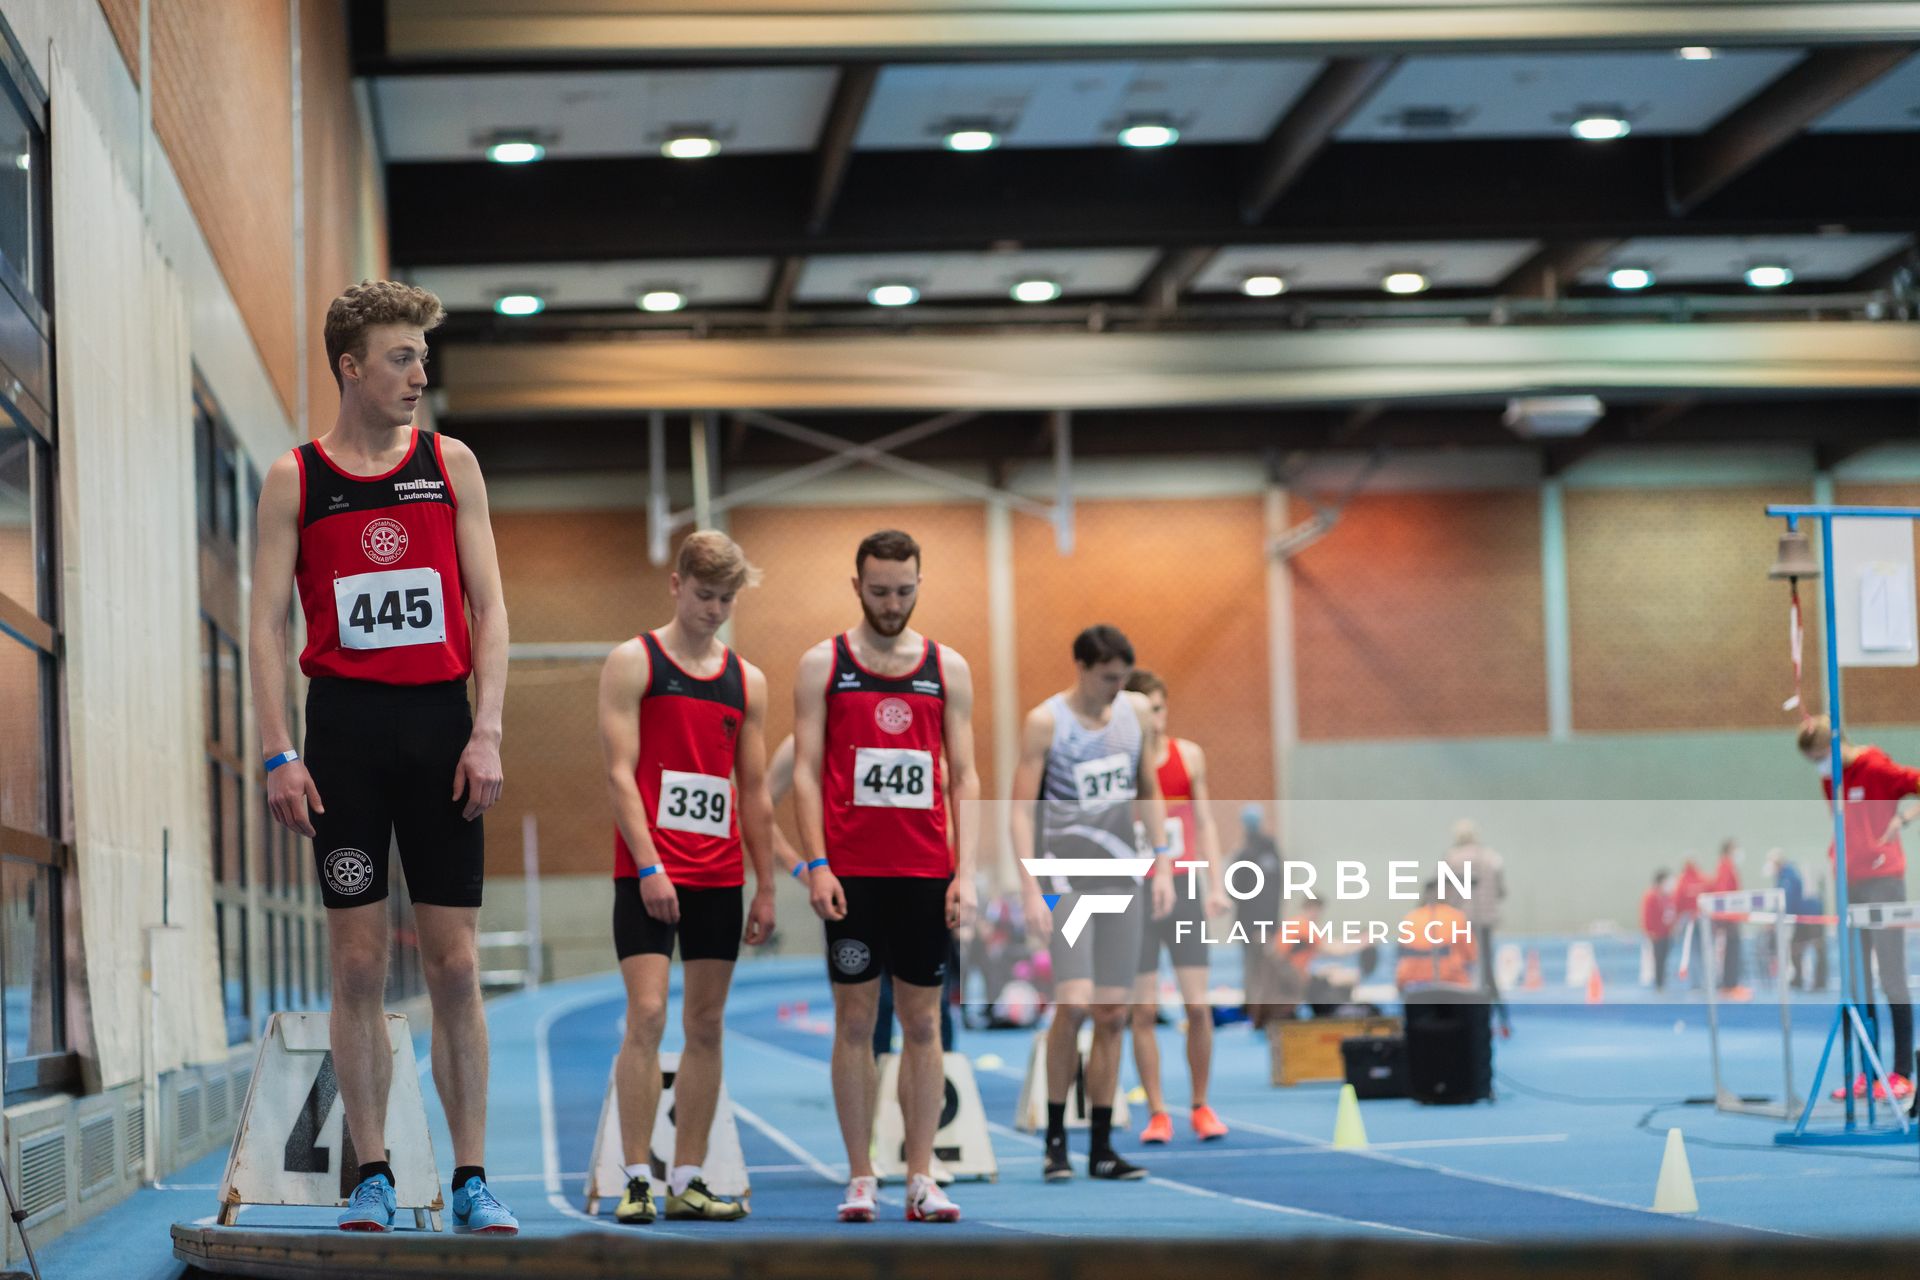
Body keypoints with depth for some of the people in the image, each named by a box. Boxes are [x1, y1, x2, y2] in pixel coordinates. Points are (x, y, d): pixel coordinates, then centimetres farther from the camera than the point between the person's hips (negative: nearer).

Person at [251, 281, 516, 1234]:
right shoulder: (294, 480, 4)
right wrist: (279, 754, -8)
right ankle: (371, 1177, 7)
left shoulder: (451, 465, 8)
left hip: (440, 723, 1)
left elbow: (488, 608, 6)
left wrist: (486, 732, -5)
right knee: (358, 964, 0)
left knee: (454, 964, 1)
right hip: (345, 725, -1)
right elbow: (266, 624, 1)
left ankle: (471, 1180, 5)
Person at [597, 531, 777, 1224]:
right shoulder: (633, 662, 0)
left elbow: (753, 790, 15)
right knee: (647, 1017, -11)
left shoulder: (747, 680, 13)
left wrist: (765, 886, 10)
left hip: (720, 875, 5)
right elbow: (620, 772, -7)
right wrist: (649, 867, -15)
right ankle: (636, 1180, -9)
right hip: (650, 873, -5)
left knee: (706, 1026, 5)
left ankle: (688, 1182, 9)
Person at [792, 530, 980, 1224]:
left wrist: (965, 873, -2)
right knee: (855, 1019, 1)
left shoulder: (948, 668, 9)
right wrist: (816, 864, -9)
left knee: (922, 1020, 3)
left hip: (926, 872, 2)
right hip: (851, 872, -2)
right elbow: (806, 771, 1)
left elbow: (964, 778, 7)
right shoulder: (823, 664, 4)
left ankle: (922, 1179, 5)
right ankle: (860, 1180, 4)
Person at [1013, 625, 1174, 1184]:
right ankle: (1055, 1137, -2)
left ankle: (1101, 1147, 8)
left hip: (1120, 877, 5)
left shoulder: (1138, 713, 6)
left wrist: (1163, 863, 8)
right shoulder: (1045, 722, -8)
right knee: (1074, 1003, -16)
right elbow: (1021, 808, -9)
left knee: (1112, 1013, 3)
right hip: (1066, 877, -5)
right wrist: (1030, 890, -16)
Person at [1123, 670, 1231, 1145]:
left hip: (1183, 889, 2)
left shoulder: (1189, 755, 6)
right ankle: (1156, 1111, 5)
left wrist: (1217, 884, 3)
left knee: (1198, 1004, -2)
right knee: (1144, 1009, -2)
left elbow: (1205, 823, 11)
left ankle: (1200, 1105, 11)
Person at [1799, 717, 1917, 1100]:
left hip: (1883, 881, -7)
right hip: (1848, 886, 7)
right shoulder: (1830, 780, 12)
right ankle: (1868, 1072, 9)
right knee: (1856, 981, 6)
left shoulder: (1875, 768, -9)